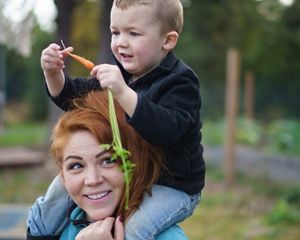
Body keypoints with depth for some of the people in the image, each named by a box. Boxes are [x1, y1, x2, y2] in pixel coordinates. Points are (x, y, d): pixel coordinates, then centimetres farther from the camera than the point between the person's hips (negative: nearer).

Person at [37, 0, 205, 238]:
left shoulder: (179, 82, -18)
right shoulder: (121, 73, 5)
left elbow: (167, 129, -36)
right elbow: (72, 97, 9)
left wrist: (123, 92, -45)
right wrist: (53, 73, -12)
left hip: (173, 188, -8)